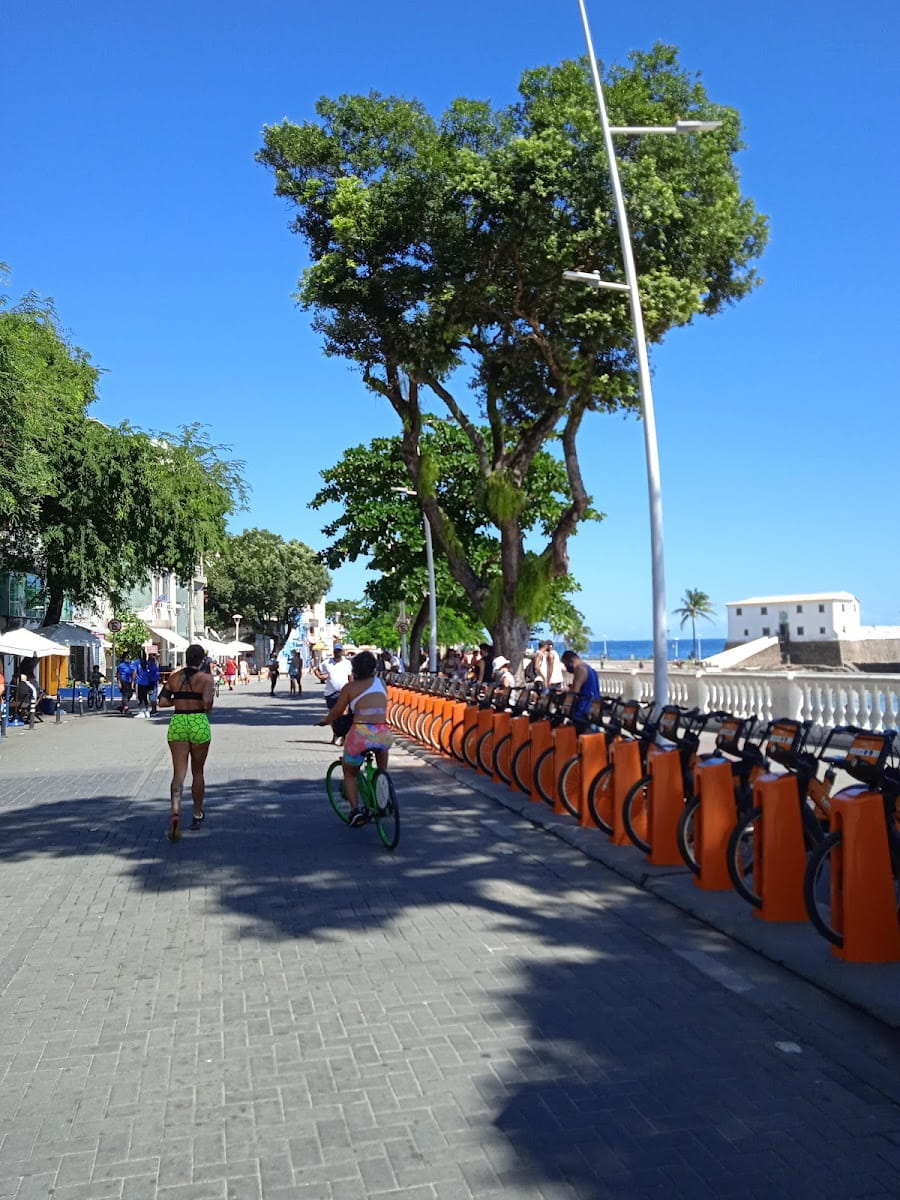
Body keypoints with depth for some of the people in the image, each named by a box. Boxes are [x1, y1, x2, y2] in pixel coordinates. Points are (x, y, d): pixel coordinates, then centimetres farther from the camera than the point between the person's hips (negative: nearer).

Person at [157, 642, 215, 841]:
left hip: (177, 724, 2)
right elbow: (207, 701, -20)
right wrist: (208, 710, 2)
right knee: (197, 772, 15)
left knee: (178, 773, 0)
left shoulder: (175, 677, 5)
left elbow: (162, 702, 2)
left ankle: (175, 812, -24)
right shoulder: (206, 677, -6)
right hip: (199, 724, -2)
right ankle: (197, 815, 27)